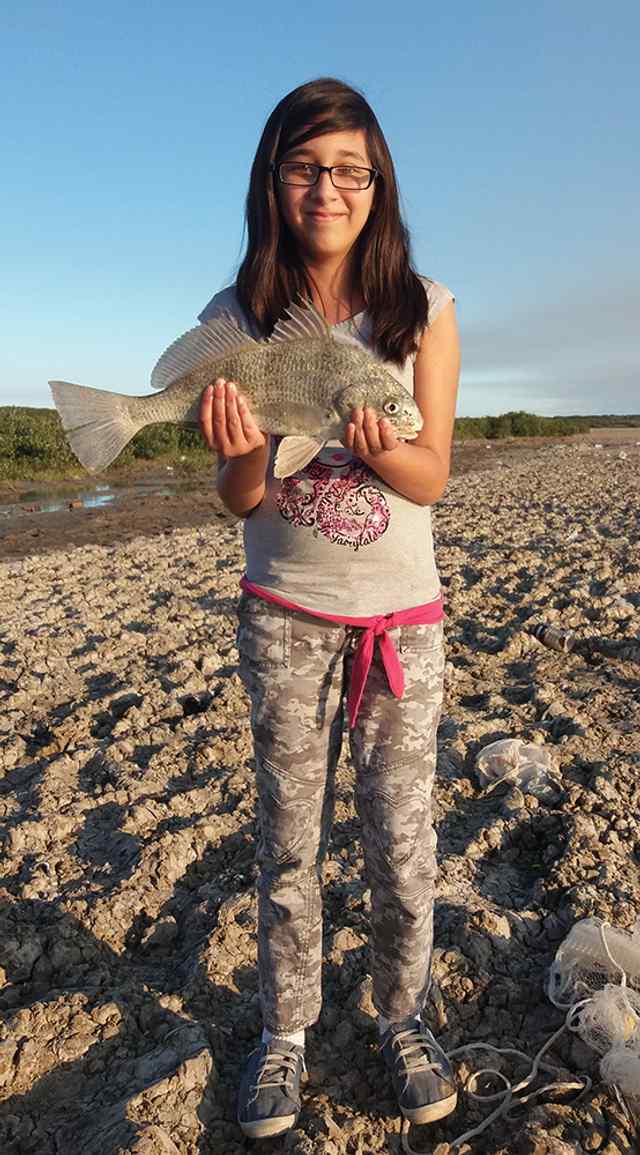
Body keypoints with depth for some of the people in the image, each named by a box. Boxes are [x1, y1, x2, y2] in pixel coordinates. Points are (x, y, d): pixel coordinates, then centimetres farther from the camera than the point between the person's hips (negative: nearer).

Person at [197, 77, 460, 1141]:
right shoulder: (235, 319, -3)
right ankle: (285, 1032, 33)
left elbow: (430, 478, -4)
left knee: (401, 835, 10)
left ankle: (403, 1015, 36)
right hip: (284, 614, 1)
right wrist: (244, 449, -26)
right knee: (288, 839, 11)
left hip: (404, 614, 0)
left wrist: (379, 447, -26)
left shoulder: (424, 310, -4)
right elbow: (240, 499, -3)